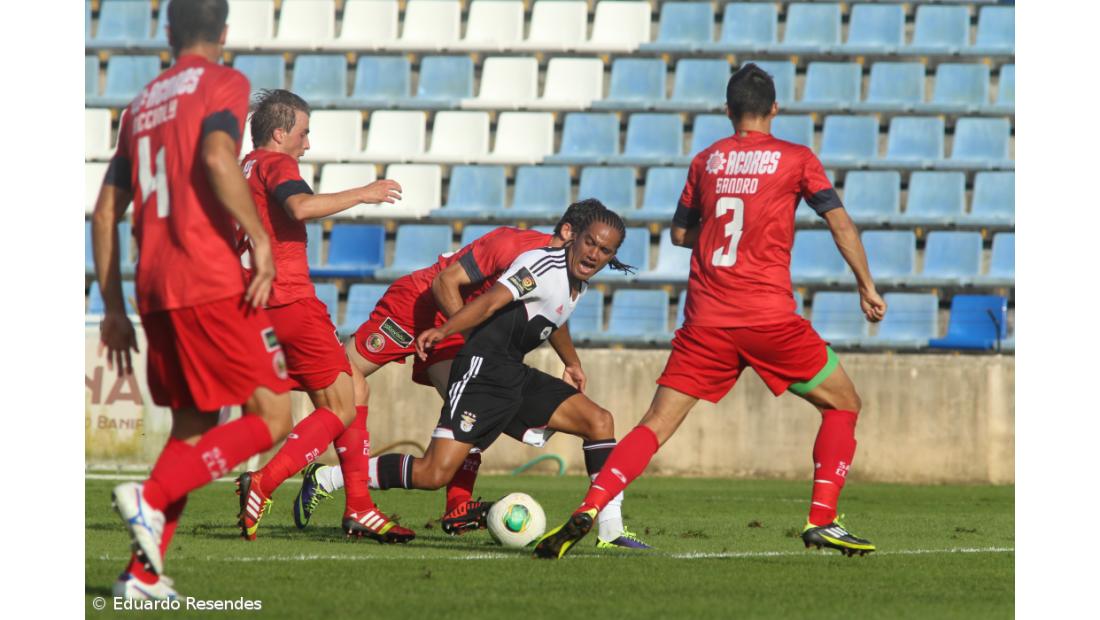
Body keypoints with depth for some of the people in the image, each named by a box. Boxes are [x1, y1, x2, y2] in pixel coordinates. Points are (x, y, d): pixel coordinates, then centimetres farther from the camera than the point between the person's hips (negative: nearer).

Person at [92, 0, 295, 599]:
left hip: (154, 290, 7)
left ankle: (144, 572, 2)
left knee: (192, 428, 14)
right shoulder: (222, 83, 1)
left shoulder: (141, 104, 21)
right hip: (212, 282, -7)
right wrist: (260, 240, -15)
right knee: (270, 419, -3)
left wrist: (114, 308, 23)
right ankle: (151, 496, -20)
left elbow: (105, 212, 19)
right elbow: (217, 157, -19)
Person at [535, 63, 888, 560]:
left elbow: (680, 233, 21)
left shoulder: (706, 160, 12)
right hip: (769, 315, -3)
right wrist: (867, 287, 6)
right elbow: (841, 224, -1)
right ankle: (821, 520, 1)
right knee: (843, 405, 14)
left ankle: (588, 511, -15)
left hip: (706, 320, 3)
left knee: (657, 423, 3)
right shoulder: (796, 159, 4)